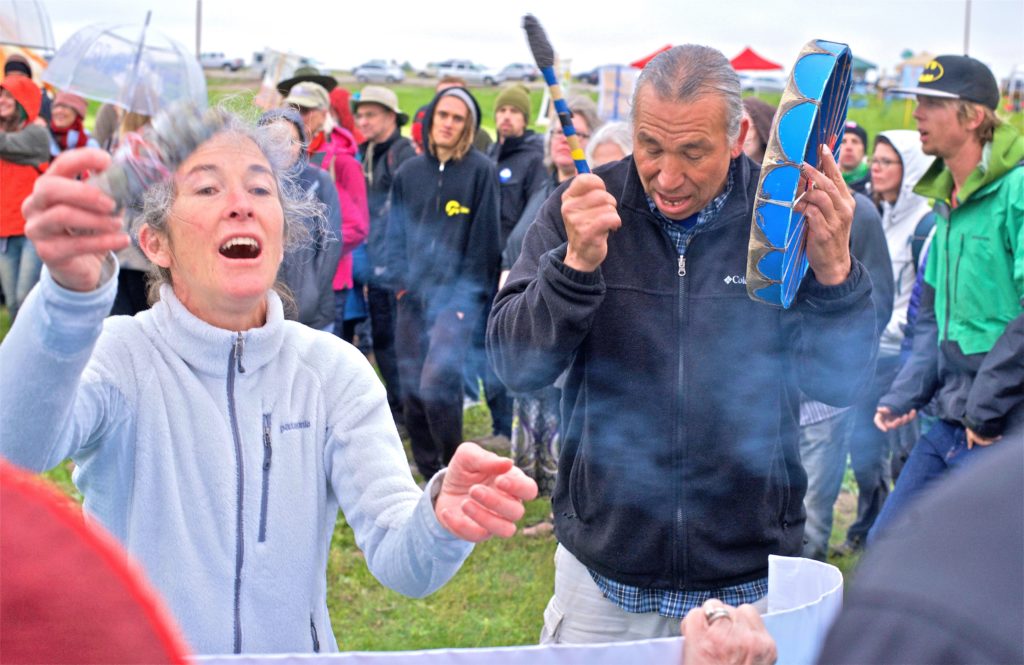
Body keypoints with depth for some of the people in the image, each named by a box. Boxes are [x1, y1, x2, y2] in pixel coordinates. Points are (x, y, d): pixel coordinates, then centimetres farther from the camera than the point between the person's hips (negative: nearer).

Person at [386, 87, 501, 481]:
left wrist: (466, 292, -8)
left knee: (436, 383, -18)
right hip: (413, 297, 5)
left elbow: (483, 237, -4)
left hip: (457, 296, -5)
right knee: (412, 388, 6)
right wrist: (401, 281, 2)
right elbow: (396, 233, 15)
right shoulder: (409, 172, 12)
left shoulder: (481, 171, -1)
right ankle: (429, 474, 19)